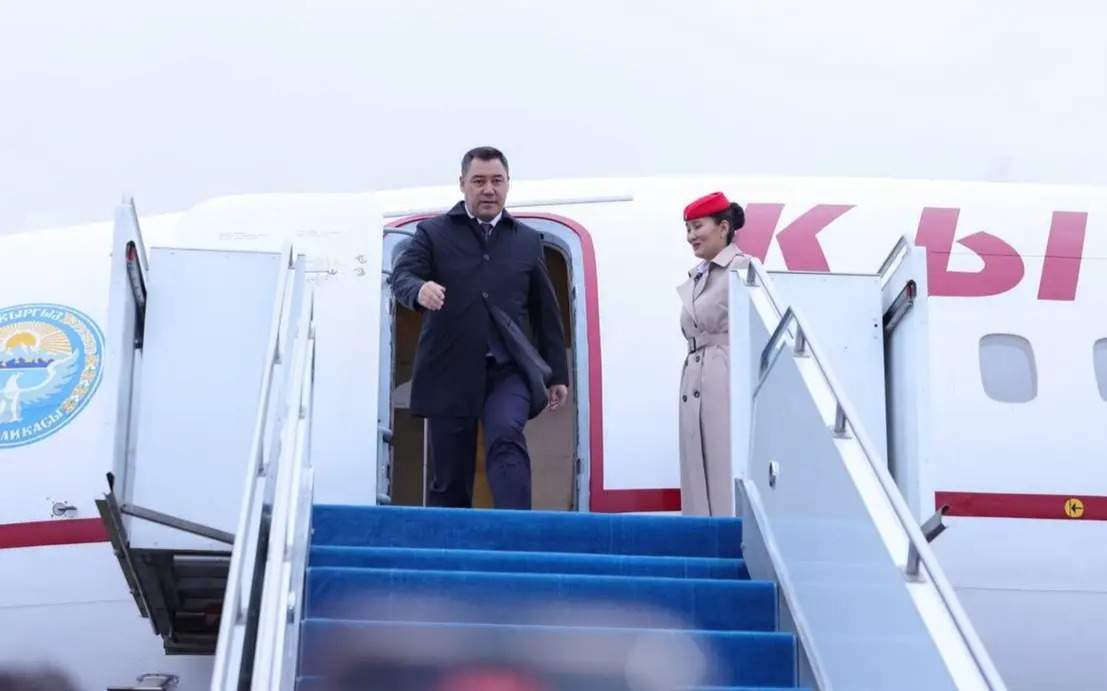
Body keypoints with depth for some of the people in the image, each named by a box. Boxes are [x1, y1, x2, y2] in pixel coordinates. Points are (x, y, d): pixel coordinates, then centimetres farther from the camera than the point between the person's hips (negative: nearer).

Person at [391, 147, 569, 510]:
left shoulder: (528, 241, 14)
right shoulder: (433, 233, 7)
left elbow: (546, 311, 17)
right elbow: (401, 276, -8)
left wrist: (557, 373, 15)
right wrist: (419, 290, -32)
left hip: (508, 370, 0)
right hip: (450, 372, 0)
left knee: (506, 438, -26)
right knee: (449, 479, 4)